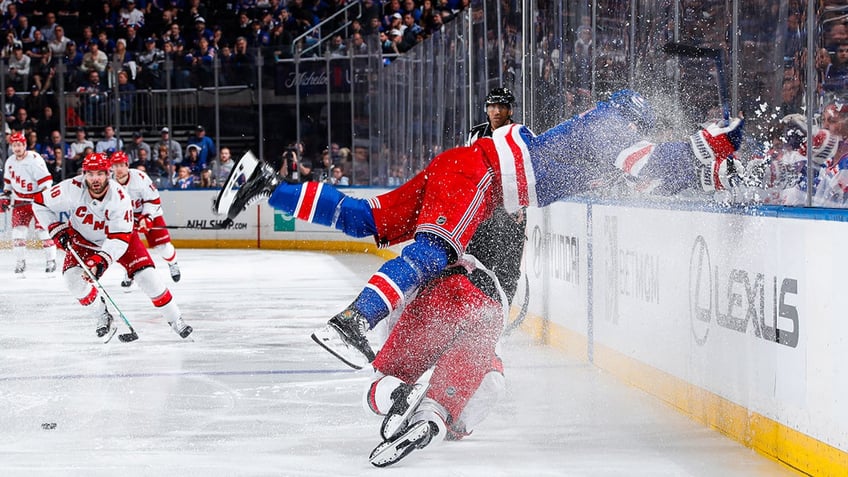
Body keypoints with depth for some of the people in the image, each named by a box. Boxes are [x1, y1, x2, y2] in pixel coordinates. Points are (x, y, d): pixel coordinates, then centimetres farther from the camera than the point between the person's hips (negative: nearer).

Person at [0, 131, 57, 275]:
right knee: (18, 229, -3)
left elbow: (46, 180, -20)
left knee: (42, 229, -10)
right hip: (20, 201, 6)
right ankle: (20, 262, 5)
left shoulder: (35, 160, -17)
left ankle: (51, 260, 1)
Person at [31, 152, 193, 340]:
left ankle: (175, 319, 3)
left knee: (146, 275, -13)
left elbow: (120, 238, -33)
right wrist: (58, 229, -21)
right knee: (73, 278, -19)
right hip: (83, 239, 2)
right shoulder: (71, 189, -29)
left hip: (120, 235, -2)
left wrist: (101, 260, -45)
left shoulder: (120, 197, -32)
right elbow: (40, 203, -14)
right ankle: (102, 317, 4)